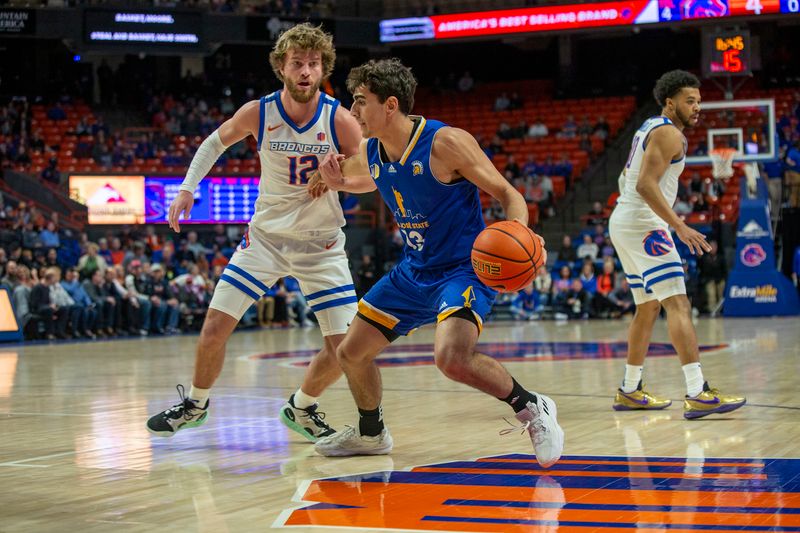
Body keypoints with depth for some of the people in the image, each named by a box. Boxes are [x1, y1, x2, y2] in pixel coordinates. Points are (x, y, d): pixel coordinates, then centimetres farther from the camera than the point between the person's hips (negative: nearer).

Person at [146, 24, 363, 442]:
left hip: (322, 245, 0)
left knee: (345, 346, -6)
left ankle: (301, 408, 22)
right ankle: (195, 404, 21)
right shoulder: (258, 113, -11)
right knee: (214, 327, -6)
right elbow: (216, 142, 10)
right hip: (265, 236, 1)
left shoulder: (339, 118, -16)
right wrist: (188, 187, -1)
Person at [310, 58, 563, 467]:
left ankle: (531, 409, -10)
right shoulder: (370, 153, 0)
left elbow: (507, 193, -16)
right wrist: (335, 182, 1)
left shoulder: (445, 143, -21)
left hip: (463, 269, -8)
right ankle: (370, 433, 39)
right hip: (414, 272, 8)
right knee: (350, 353, 13)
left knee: (452, 358, -33)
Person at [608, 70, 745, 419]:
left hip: (625, 222, 11)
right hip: (643, 224, -11)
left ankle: (629, 391, 25)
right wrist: (679, 226, -26)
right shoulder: (668, 133, -13)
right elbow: (646, 184, -24)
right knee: (678, 304, -17)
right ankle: (698, 394, -26)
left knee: (648, 307, 18)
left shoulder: (650, 128, 19)